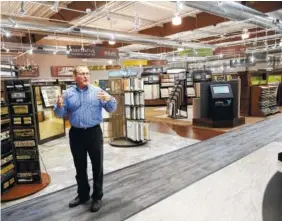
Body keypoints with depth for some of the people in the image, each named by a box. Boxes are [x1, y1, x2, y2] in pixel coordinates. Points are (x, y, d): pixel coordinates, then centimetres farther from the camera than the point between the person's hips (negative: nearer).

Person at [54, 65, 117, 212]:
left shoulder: (97, 91, -1)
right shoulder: (68, 93, 4)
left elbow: (112, 109, -3)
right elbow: (60, 114, 4)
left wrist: (109, 99, -24)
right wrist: (59, 106, -18)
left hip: (94, 132, -2)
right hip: (76, 134, 2)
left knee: (97, 166, 7)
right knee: (80, 167, 16)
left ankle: (97, 196, 24)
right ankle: (83, 195, 34)